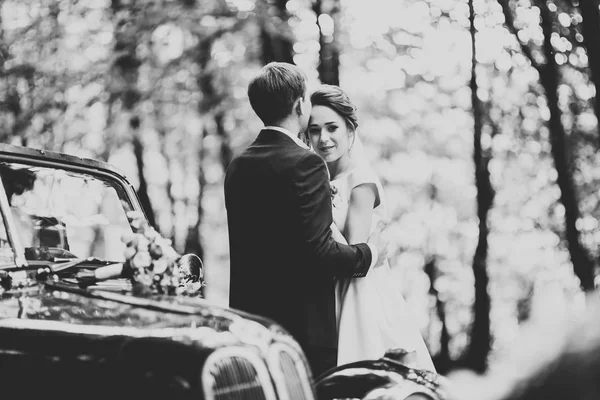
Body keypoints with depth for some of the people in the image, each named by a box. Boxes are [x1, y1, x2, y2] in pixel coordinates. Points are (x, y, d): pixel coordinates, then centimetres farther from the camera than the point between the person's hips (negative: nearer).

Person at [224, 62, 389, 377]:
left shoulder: (237, 165, 8)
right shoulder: (305, 164, -15)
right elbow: (319, 251, -19)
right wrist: (370, 254, -3)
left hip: (249, 314, 8)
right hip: (303, 324, -7)